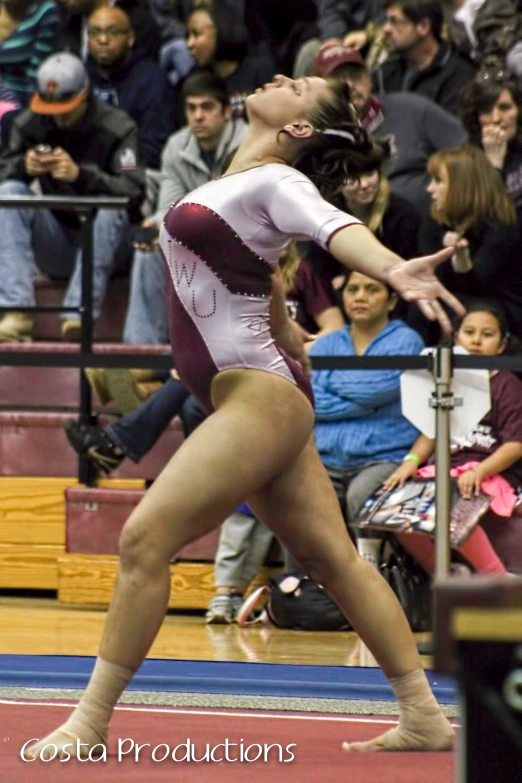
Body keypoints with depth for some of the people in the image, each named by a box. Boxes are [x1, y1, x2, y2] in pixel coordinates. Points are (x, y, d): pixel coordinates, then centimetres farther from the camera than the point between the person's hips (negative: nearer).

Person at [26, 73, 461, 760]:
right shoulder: (232, 185, 15)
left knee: (144, 539, -13)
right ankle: (425, 718, 10)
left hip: (259, 398, -10)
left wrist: (392, 268, -50)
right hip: (259, 399, 10)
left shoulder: (277, 181, -10)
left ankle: (91, 723, -9)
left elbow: (333, 226, -31)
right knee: (332, 555, 9)